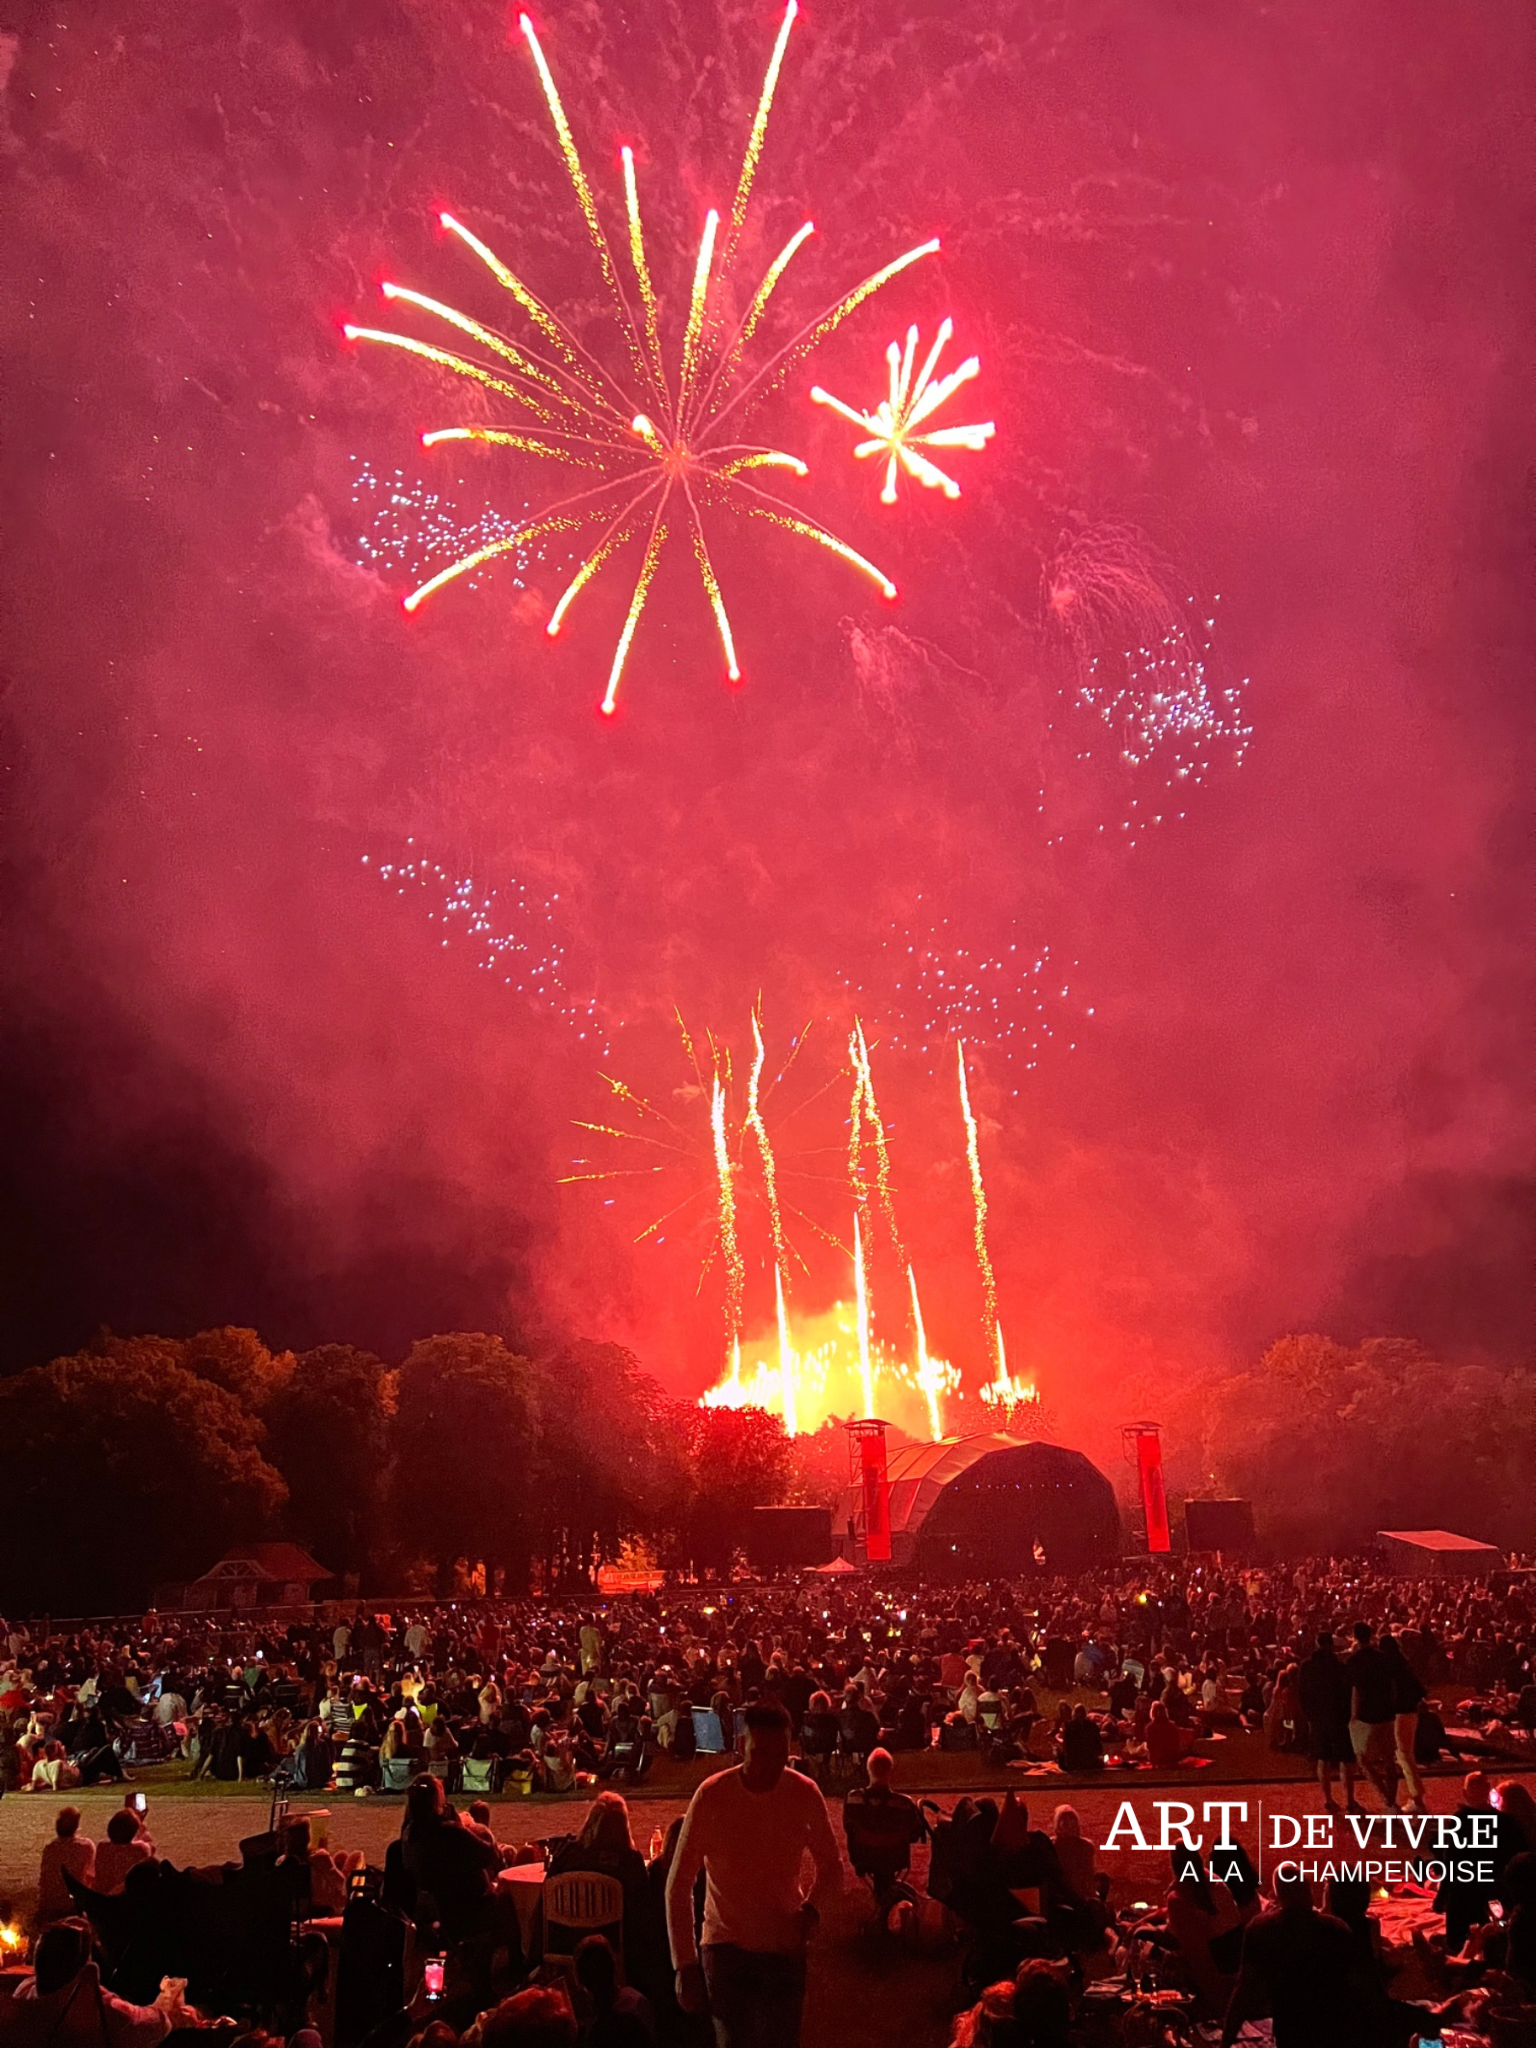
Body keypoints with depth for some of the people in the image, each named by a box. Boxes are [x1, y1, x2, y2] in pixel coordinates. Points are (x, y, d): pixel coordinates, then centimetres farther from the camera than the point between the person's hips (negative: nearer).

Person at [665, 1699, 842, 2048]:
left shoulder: (805, 1793, -9)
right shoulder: (711, 1795, -15)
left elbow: (831, 1866, 5)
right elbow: (679, 1884, -9)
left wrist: (811, 1908, -15)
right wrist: (684, 1963, -11)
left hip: (785, 1946, 2)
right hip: (726, 1945, -2)